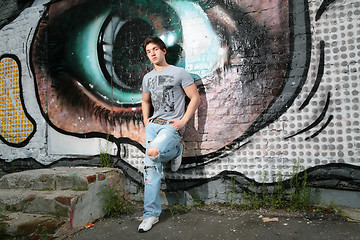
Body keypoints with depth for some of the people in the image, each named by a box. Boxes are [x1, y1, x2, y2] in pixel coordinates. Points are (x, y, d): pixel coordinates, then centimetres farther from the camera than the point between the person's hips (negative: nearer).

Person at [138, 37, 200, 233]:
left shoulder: (179, 73, 0)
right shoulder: (147, 78, 16)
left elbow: (195, 98, -2)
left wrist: (183, 121, -11)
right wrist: (146, 122, 13)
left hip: (172, 125, -5)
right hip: (153, 124, 5)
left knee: (153, 152, -31)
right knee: (151, 169, -2)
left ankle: (176, 150, 4)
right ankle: (151, 214, 9)